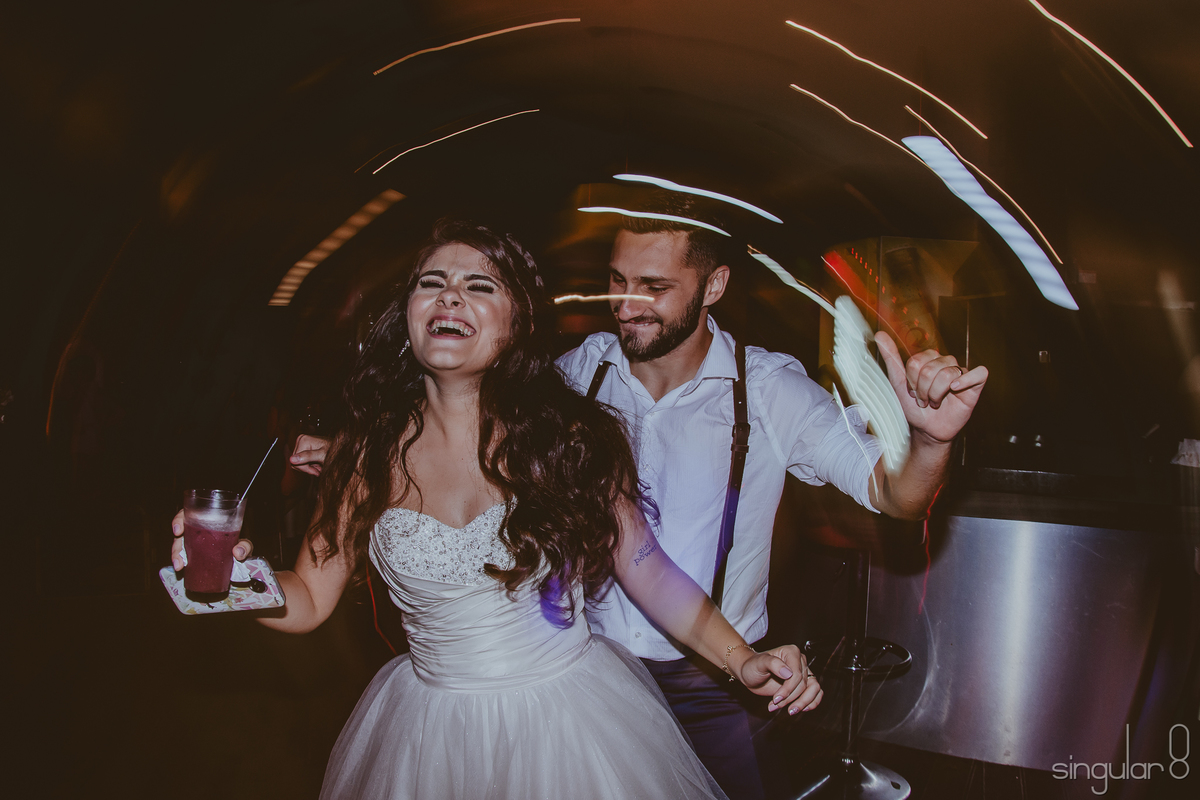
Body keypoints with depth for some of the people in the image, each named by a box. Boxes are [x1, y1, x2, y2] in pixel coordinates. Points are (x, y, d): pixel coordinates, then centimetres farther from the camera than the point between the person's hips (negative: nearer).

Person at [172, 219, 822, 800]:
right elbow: (311, 597, -1)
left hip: (570, 718, -1)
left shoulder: (569, 436, -11)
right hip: (427, 731, 2)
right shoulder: (368, 451, -5)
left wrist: (742, 659, -12)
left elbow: (647, 569, -5)